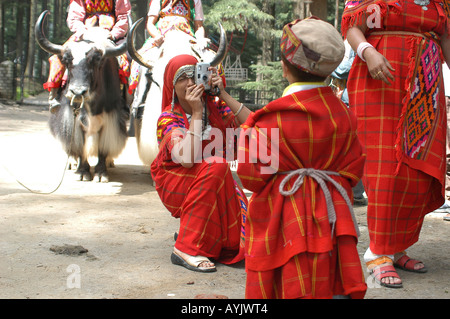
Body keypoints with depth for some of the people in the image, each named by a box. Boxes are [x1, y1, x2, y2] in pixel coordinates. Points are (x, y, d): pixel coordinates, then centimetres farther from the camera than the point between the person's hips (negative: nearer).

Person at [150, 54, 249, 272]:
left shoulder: (215, 107, -2)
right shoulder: (168, 119, -13)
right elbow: (187, 159, -32)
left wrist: (223, 95, -20)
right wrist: (196, 113, -27)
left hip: (215, 185, 4)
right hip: (176, 185, -4)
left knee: (239, 239, -18)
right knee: (216, 165, -34)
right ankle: (186, 249, -30)